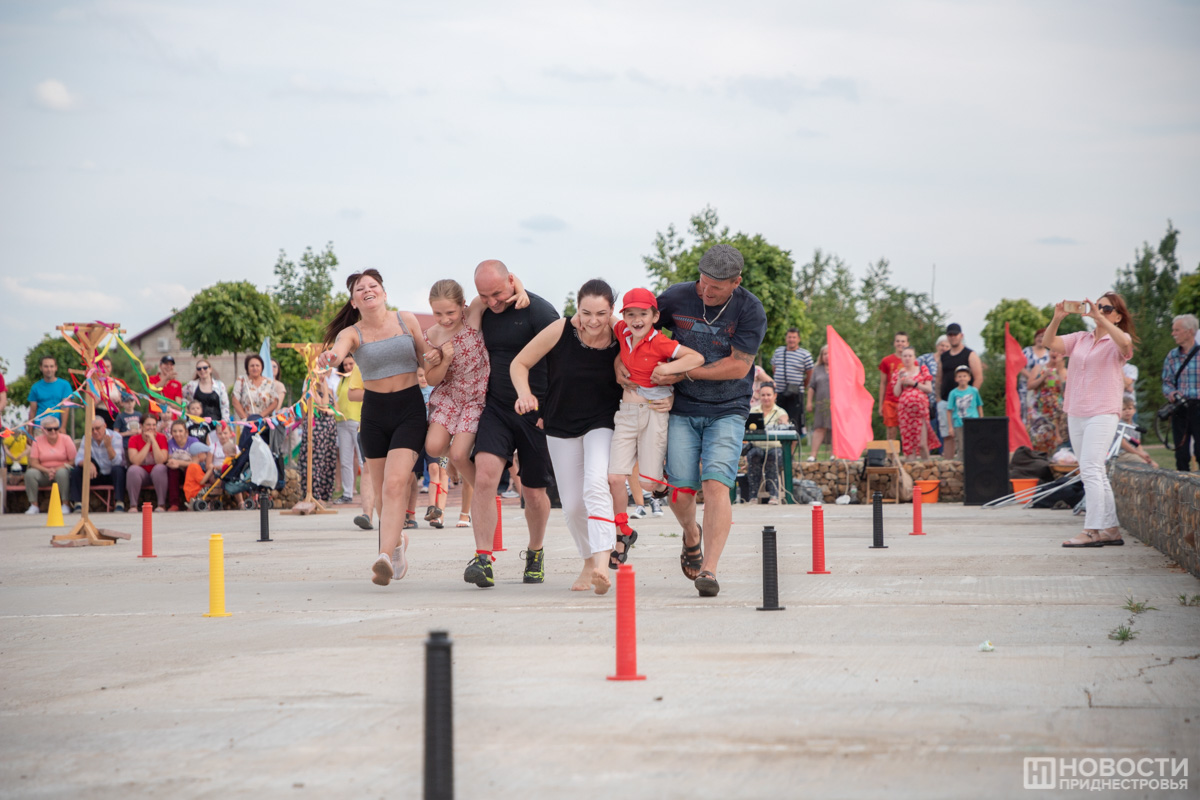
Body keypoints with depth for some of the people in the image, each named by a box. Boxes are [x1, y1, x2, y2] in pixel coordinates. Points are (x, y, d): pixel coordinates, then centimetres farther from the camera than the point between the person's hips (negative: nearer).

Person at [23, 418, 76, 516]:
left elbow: (73, 461, -7)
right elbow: (33, 463, -4)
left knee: (62, 472, -37)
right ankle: (34, 505, -21)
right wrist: (47, 470, -21)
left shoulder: (66, 439, -3)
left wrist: (57, 469, -19)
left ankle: (65, 505, -28)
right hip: (44, 473, 2)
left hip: (61, 469, -2)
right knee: (30, 473, -27)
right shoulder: (38, 441, 2)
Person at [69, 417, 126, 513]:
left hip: (113, 475, -3)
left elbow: (117, 462, -26)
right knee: (76, 470, -18)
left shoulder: (115, 437, -15)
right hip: (97, 474, 3)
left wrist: (108, 446, -42)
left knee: (117, 469, -36)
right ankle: (78, 505, -22)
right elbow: (78, 459, -12)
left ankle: (120, 505, -41)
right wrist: (88, 463, -35)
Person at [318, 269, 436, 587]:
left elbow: (425, 358, 15)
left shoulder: (407, 320, 2)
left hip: (409, 408, -1)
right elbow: (338, 350, -28)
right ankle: (397, 540, 39)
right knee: (381, 491, 10)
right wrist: (330, 357, -51)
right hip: (374, 412, 1)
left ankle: (384, 558, -27)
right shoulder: (352, 333, -4)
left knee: (395, 484, -18)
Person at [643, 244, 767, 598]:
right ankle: (691, 535, 32)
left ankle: (708, 571, -17)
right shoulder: (677, 297, -3)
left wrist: (683, 374, -17)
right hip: (682, 409, 2)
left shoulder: (750, 310, -10)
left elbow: (738, 366, -14)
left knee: (716, 485, -18)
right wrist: (620, 362, -6)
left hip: (727, 411, -2)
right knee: (681, 493, -3)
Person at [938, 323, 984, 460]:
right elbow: (939, 379, 19)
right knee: (947, 436, 2)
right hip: (946, 401, 5)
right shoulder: (944, 357, 17)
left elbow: (979, 378, -6)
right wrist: (939, 397, 7)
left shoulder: (970, 355, 1)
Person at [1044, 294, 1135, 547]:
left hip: (1102, 414, -7)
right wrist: (1057, 318, -13)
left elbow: (1124, 343, -24)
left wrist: (1100, 317, -27)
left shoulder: (1116, 342, 0)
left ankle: (1092, 531, -18)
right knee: (1095, 474, 9)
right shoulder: (1080, 339, 15)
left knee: (1090, 470, -16)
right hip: (1075, 413, 7)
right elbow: (1050, 342, 4)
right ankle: (1111, 530, 14)